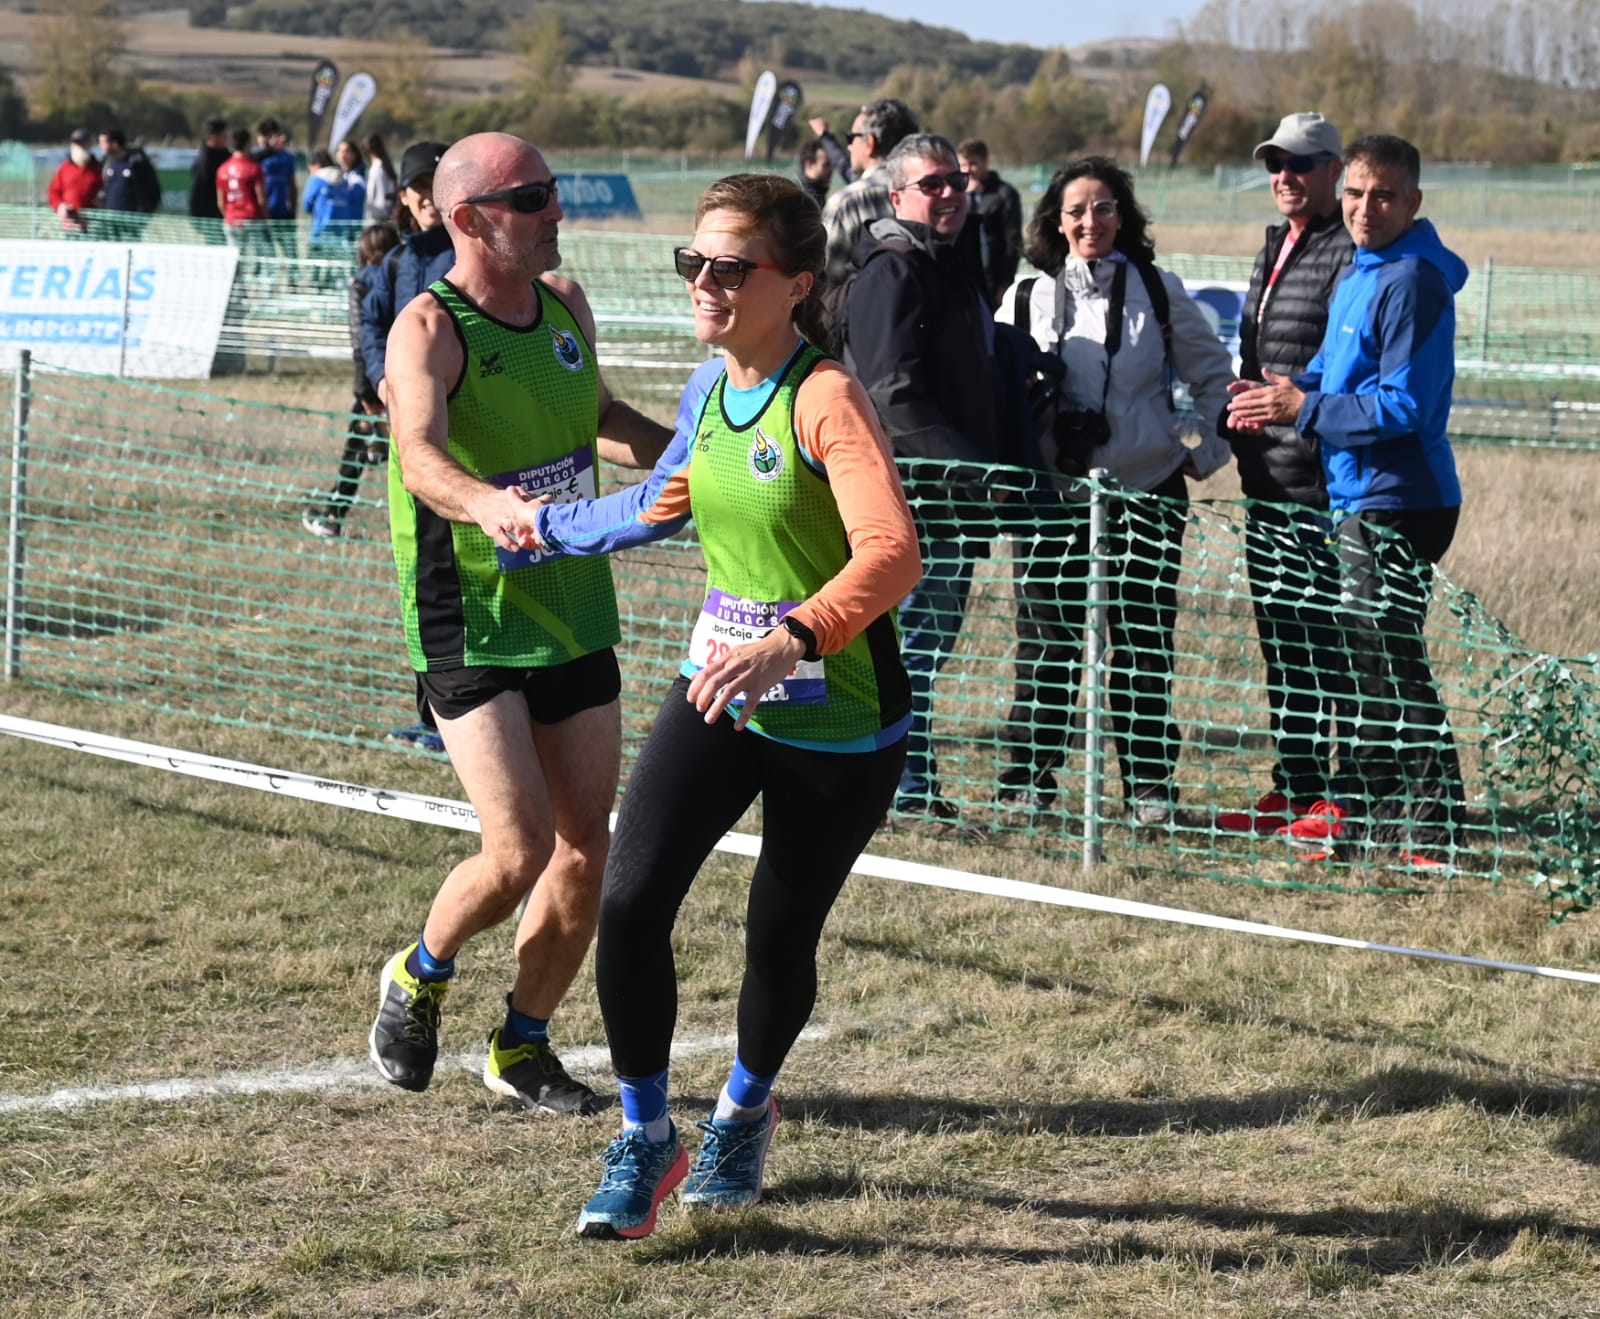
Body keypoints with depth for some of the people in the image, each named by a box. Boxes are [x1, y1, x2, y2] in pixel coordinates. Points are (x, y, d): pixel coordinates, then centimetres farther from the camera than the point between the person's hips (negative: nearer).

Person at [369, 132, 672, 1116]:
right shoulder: (430, 329, -17)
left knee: (586, 850, 6)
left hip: (576, 620, 7)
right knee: (520, 851, -14)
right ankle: (420, 976, 18)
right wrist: (487, 505, -55)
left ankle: (523, 1045, 25)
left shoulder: (566, 304, 4)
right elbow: (420, 454, -36)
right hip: (471, 629, -7)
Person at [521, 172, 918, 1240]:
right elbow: (664, 504, 24)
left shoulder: (826, 399, -20)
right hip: (718, 690, 5)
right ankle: (645, 1139, 5)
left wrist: (791, 641, -49)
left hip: (836, 715, -5)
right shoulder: (710, 389, 3)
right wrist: (540, 528, 35)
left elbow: (891, 555, -35)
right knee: (631, 899, -13)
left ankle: (745, 1111, 40)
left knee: (780, 940, 8)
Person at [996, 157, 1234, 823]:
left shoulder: (1158, 291, 4)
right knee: (1046, 640, 1)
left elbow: (1214, 375, 14)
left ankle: (1149, 784, 10)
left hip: (1146, 493, 0)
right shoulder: (1026, 299, 4)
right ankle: (1028, 779, 11)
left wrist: (1208, 454, 9)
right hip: (1055, 493, 0)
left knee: (1144, 642, 1)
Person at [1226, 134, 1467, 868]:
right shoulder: (1358, 276, 13)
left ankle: (1434, 832, -2)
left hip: (1398, 500, -10)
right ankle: (1358, 813, 28)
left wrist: (1302, 408, -17)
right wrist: (1283, 391, 1)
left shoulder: (1412, 282, -17)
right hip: (1358, 498, 10)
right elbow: (1337, 371, 22)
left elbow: (1404, 406, -22)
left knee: (1392, 668, -7)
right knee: (1365, 662, 18)